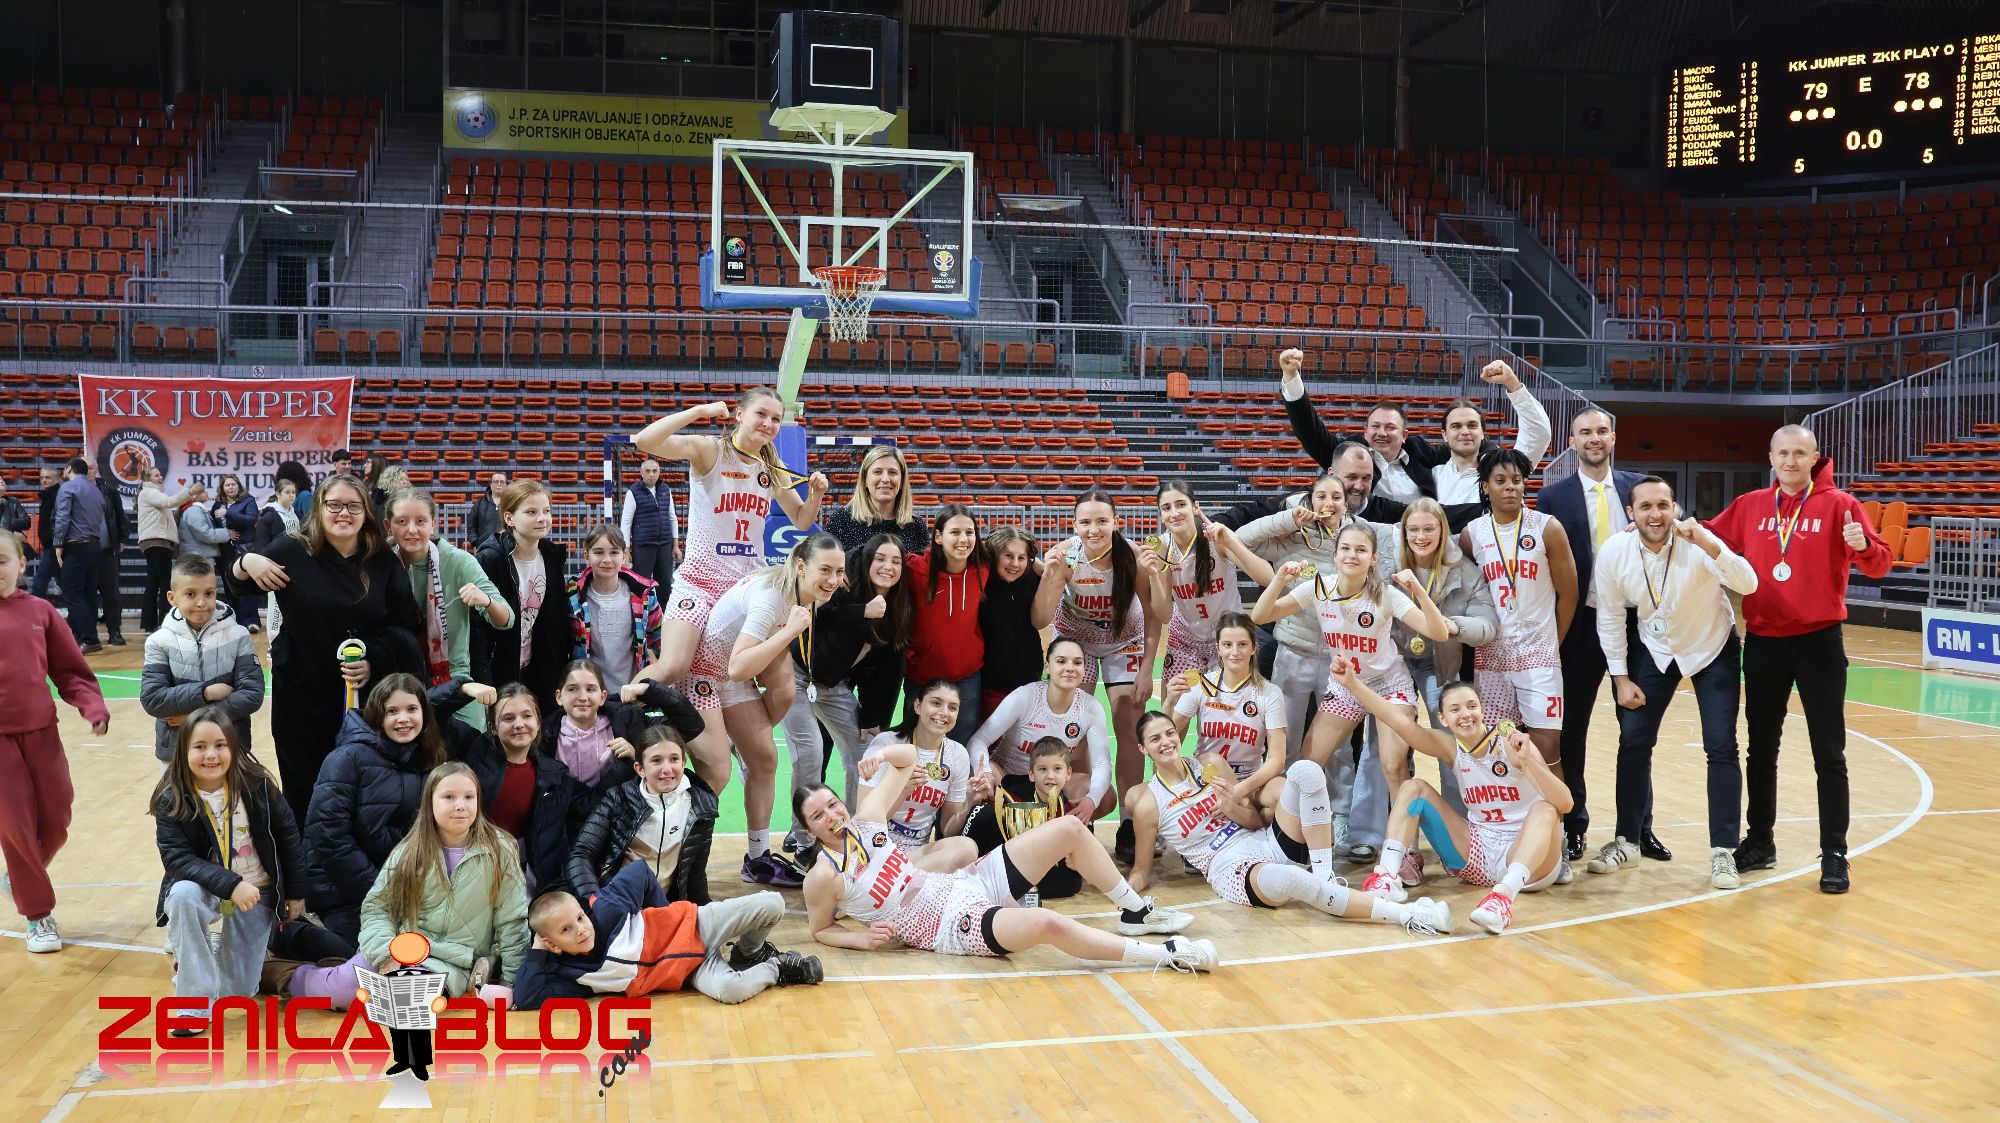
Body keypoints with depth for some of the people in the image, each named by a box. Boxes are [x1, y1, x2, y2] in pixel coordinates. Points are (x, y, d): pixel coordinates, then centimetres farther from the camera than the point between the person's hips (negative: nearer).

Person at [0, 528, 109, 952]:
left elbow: (72, 671, 3)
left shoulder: (40, 611, 2)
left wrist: (93, 708, -11)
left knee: (56, 818, 7)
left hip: (40, 730, 2)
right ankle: (38, 916, 16)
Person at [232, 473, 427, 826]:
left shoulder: (383, 562, 0)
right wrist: (247, 562, -11)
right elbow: (236, 582, 11)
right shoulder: (293, 552, -3)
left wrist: (375, 662, -14)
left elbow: (406, 627, 1)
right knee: (304, 790, 3)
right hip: (301, 692, -1)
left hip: (365, 695, 1)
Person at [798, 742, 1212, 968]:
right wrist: (863, 938, -13)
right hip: (956, 927, -7)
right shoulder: (824, 877, -10)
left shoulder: (865, 819, 3)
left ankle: (1136, 912, 13)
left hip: (969, 884, 8)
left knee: (1070, 828, -2)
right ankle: (1169, 954, -23)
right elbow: (819, 930, 4)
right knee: (1048, 924, -34)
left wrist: (884, 754, -10)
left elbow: (909, 758, 12)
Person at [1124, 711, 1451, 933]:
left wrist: (1233, 803, -7)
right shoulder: (1149, 804, 0)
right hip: (1233, 870, -5)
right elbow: (1142, 871, 8)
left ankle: (1323, 875, -21)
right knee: (1282, 878, -43)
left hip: (1270, 843, 5)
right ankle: (1402, 913, -43)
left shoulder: (1211, 765, 11)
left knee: (1306, 770, -18)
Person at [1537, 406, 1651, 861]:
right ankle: (1574, 826, 18)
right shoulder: (1554, 497, -1)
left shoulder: (1637, 487, 5)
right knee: (1572, 727, 5)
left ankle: (1640, 827, 22)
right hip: (1581, 624, -2)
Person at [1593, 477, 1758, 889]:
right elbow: (1611, 619, -6)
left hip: (1712, 650, -2)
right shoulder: (1614, 554, -19)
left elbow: (1747, 585, -40)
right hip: (1653, 650, 3)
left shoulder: (1697, 543, -27)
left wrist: (1708, 544, -53)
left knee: (1721, 747, -8)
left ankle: (1723, 851, 2)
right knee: (1633, 742, 2)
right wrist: (1621, 678, -4)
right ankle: (1627, 841, 18)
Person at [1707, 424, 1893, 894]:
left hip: (1819, 642, -3)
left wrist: (1863, 546, -31)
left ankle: (1834, 854, 9)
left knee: (1828, 754, 1)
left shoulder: (1837, 504, -5)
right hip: (1763, 643, 3)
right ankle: (1759, 842, 23)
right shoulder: (1750, 506, 5)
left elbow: (1880, 562, -10)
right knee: (1761, 749, 11)